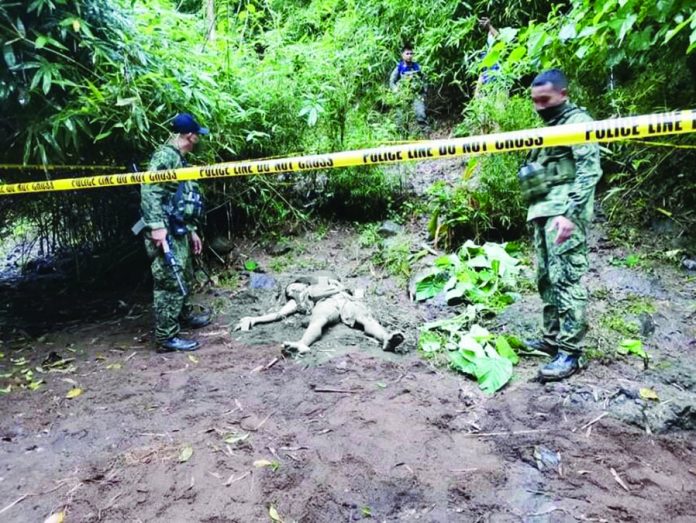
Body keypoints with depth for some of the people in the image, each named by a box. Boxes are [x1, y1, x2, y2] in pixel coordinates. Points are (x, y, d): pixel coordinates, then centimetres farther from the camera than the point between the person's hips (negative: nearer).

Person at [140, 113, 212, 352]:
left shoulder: (178, 159, 20)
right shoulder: (165, 155, -11)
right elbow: (149, 190, -23)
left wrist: (191, 230, 23)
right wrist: (157, 226, -29)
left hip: (178, 231, 10)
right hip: (165, 232, -10)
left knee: (184, 276, 22)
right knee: (170, 282, -8)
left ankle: (185, 315, 41)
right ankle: (166, 337, -2)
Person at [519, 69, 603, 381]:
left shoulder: (579, 122, -3)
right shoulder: (549, 127, 24)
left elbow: (589, 172, -14)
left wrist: (570, 214, -25)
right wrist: (536, 212, 18)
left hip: (564, 212, -9)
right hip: (543, 212, 9)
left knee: (566, 279, -10)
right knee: (546, 279, 11)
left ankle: (569, 351, -5)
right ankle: (552, 339, 21)